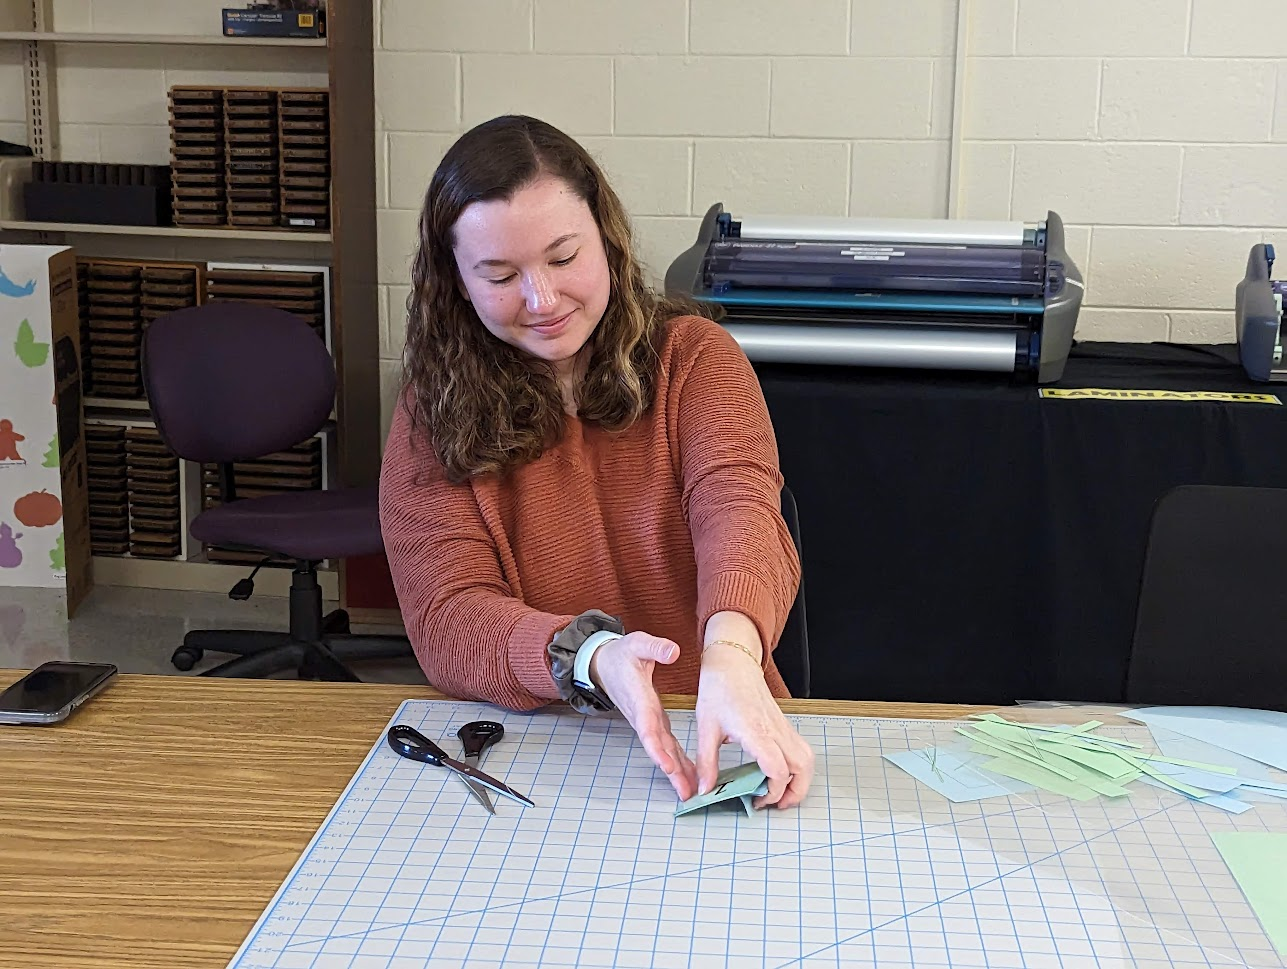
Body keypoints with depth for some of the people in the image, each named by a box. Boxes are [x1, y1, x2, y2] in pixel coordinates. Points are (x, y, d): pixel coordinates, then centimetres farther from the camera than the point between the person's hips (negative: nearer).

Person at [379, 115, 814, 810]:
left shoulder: (694, 358, 3)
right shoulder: (434, 412, 3)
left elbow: (738, 508, -16)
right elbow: (449, 620, -7)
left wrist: (730, 659, -38)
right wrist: (592, 658, -29)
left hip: (708, 738, 0)